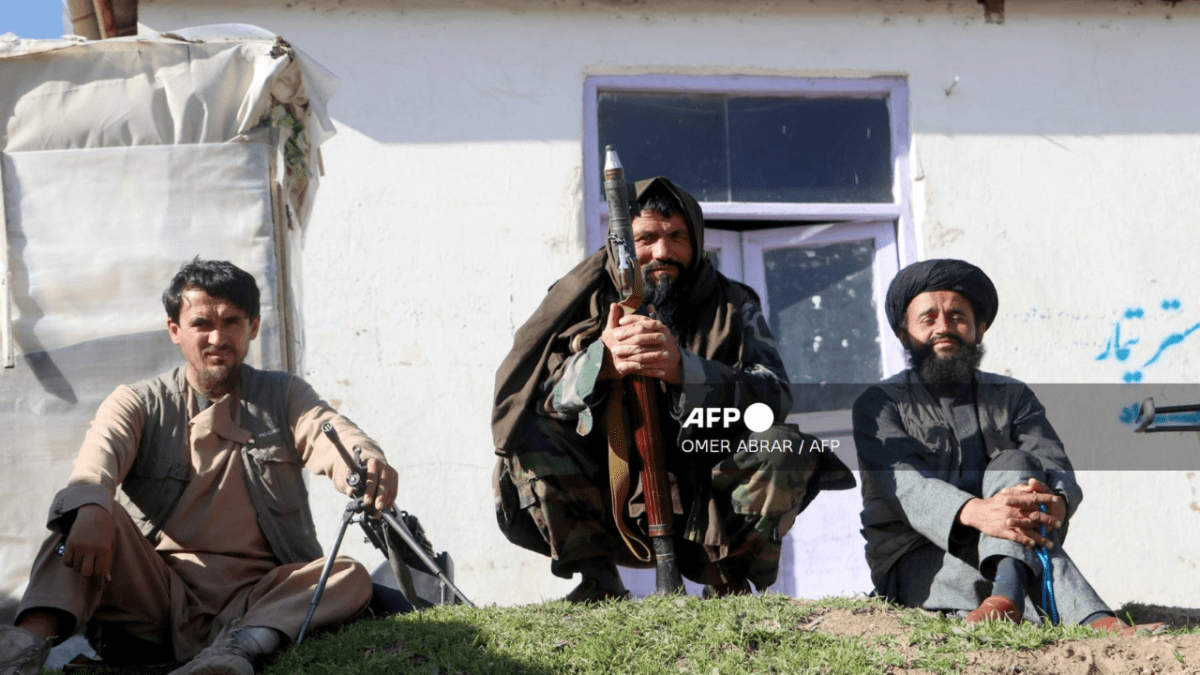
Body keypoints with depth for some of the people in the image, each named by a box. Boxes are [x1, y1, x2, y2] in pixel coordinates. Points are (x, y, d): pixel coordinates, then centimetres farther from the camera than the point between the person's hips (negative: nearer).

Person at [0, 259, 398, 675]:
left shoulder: (284, 396, 14)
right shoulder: (139, 403, 11)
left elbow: (328, 431, -8)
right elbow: (100, 453, -12)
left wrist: (368, 463, -34)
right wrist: (90, 508, -37)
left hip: (257, 595, 0)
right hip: (158, 590, 0)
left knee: (351, 577, -26)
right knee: (90, 516, -21)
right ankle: (34, 637, -41)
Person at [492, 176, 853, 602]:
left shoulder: (732, 307, 3)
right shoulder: (587, 297, 2)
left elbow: (775, 395, -16)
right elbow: (527, 390, -13)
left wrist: (682, 369, -34)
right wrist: (601, 363, -34)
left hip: (703, 515, 0)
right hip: (611, 506, 0)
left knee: (785, 450, -26)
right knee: (530, 432, -21)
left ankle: (728, 587, -4)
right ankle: (597, 581, -8)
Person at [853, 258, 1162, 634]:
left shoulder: (1013, 398, 15)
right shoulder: (879, 404, 5)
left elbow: (1057, 470, -2)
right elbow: (903, 482, -15)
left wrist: (1055, 502, -30)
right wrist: (974, 512, -37)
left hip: (1006, 556, 2)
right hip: (917, 562, -2)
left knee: (1012, 464, -24)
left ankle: (1006, 597, -48)